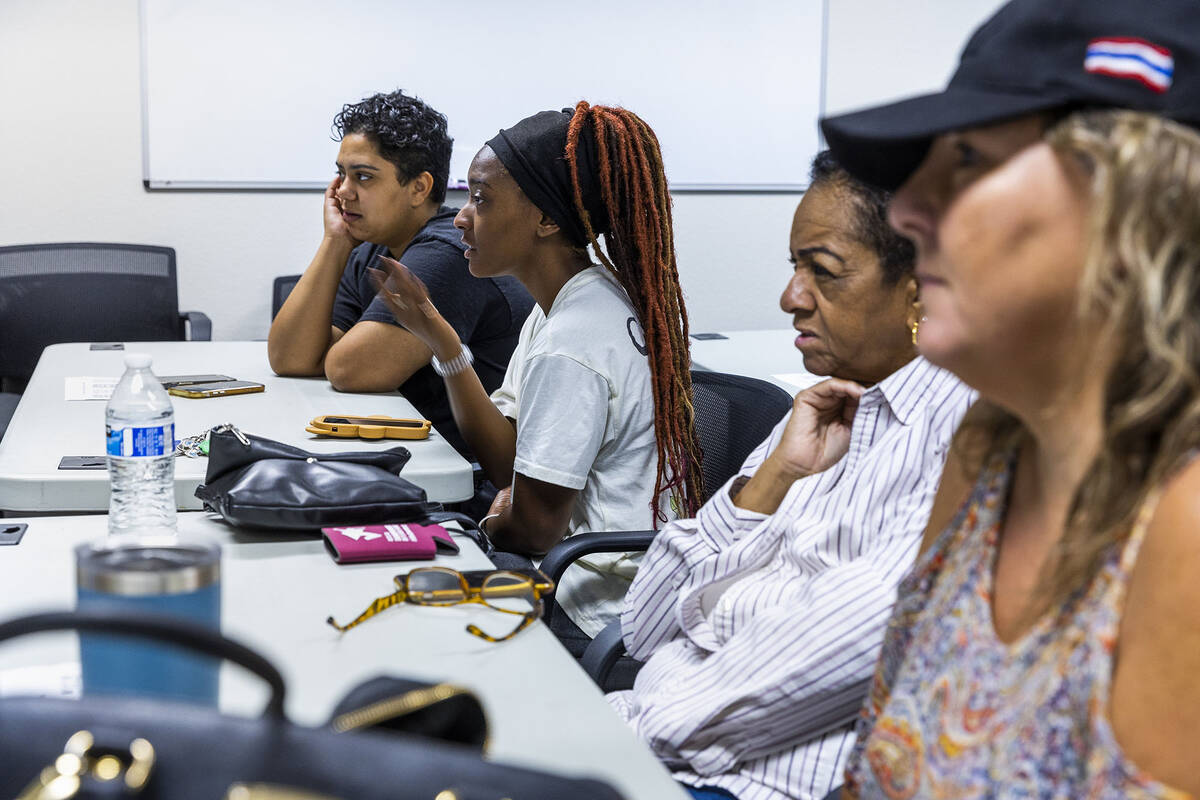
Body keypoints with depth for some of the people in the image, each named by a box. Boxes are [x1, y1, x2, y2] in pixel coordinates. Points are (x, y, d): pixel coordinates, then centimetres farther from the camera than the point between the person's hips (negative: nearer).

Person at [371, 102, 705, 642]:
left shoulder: (568, 350, -25)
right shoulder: (561, 308, 6)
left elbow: (532, 526, -19)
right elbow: (510, 462, 5)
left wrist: (491, 521, 4)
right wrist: (441, 340, -1)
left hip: (600, 624, -9)